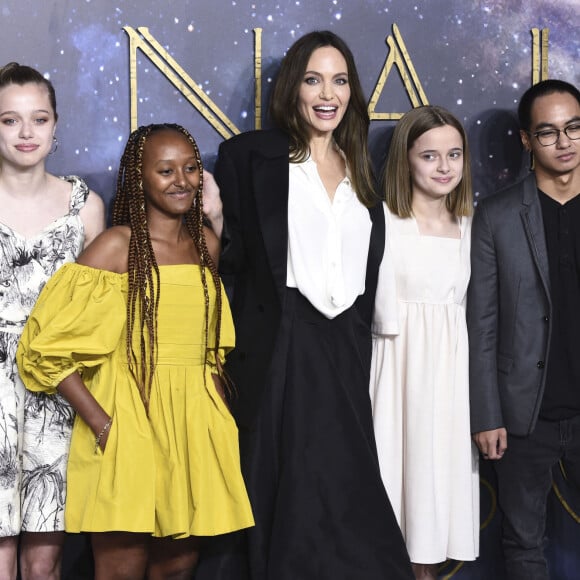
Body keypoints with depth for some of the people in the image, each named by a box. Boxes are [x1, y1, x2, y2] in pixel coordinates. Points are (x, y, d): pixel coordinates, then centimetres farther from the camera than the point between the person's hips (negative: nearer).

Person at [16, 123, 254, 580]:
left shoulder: (207, 245, 8)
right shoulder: (117, 247, -8)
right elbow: (47, 345, -11)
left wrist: (218, 412, 7)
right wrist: (100, 422, -15)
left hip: (194, 424, 5)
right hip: (128, 424, -5)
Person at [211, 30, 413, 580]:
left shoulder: (359, 170, 15)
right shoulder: (250, 155, 0)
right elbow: (233, 256, -1)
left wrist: (359, 344, 11)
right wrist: (213, 219, -18)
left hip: (345, 354, 5)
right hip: (279, 353, -4)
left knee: (343, 498, 4)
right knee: (286, 499, 0)